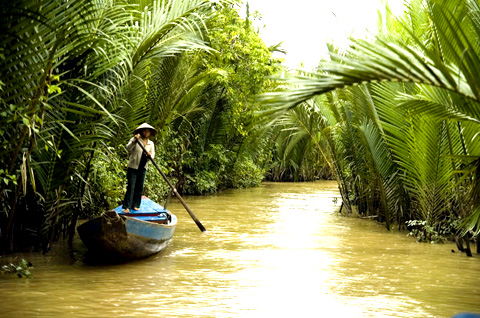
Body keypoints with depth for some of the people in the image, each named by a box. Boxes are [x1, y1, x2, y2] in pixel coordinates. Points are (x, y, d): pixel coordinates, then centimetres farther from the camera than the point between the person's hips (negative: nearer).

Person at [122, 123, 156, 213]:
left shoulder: (151, 144, 11)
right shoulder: (135, 139, -3)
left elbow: (153, 155, 4)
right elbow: (128, 148, -17)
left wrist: (150, 155, -20)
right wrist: (135, 140, -31)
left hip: (143, 168, 5)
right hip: (133, 167, -5)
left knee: (140, 187, 6)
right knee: (131, 186, -9)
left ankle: (135, 205, 14)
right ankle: (126, 206, -8)